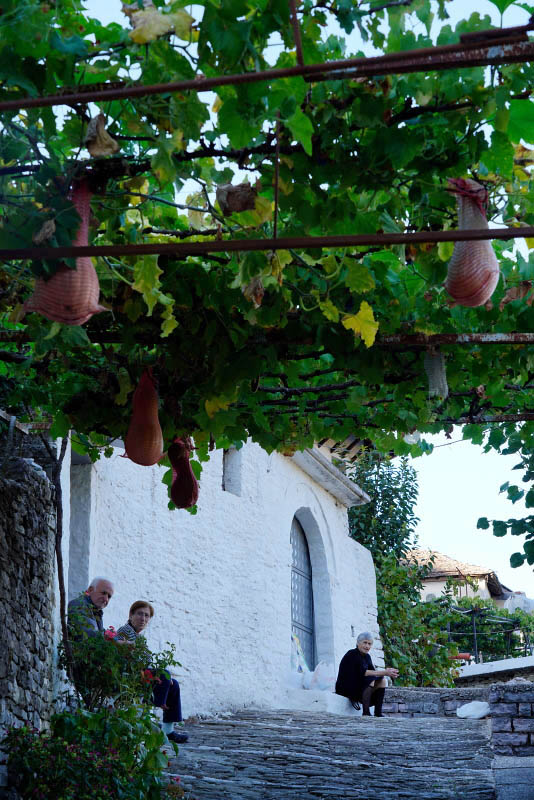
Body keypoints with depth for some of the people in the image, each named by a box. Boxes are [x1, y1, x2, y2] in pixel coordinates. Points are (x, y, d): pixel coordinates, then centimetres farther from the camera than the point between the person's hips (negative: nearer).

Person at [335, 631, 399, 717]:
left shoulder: (367, 656, 10)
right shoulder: (352, 655, -17)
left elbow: (373, 672, -2)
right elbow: (363, 672, -27)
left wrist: (386, 672, -23)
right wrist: (384, 673, -30)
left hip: (358, 687, 9)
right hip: (345, 688, -9)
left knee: (382, 680, -6)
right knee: (371, 680, -29)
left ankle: (378, 712, -10)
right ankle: (366, 712, -27)